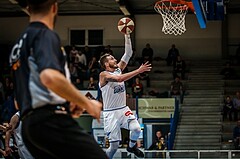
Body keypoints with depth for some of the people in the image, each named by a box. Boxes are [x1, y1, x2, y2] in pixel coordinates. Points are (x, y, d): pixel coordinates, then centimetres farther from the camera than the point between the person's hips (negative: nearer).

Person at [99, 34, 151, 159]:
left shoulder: (118, 69, 8)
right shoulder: (103, 75, -12)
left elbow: (128, 53, 4)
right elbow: (120, 79, -29)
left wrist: (127, 35, -4)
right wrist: (139, 70, -30)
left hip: (123, 109, 5)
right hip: (111, 113, -5)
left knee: (136, 129, -20)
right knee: (114, 146, -6)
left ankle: (132, 146, 12)